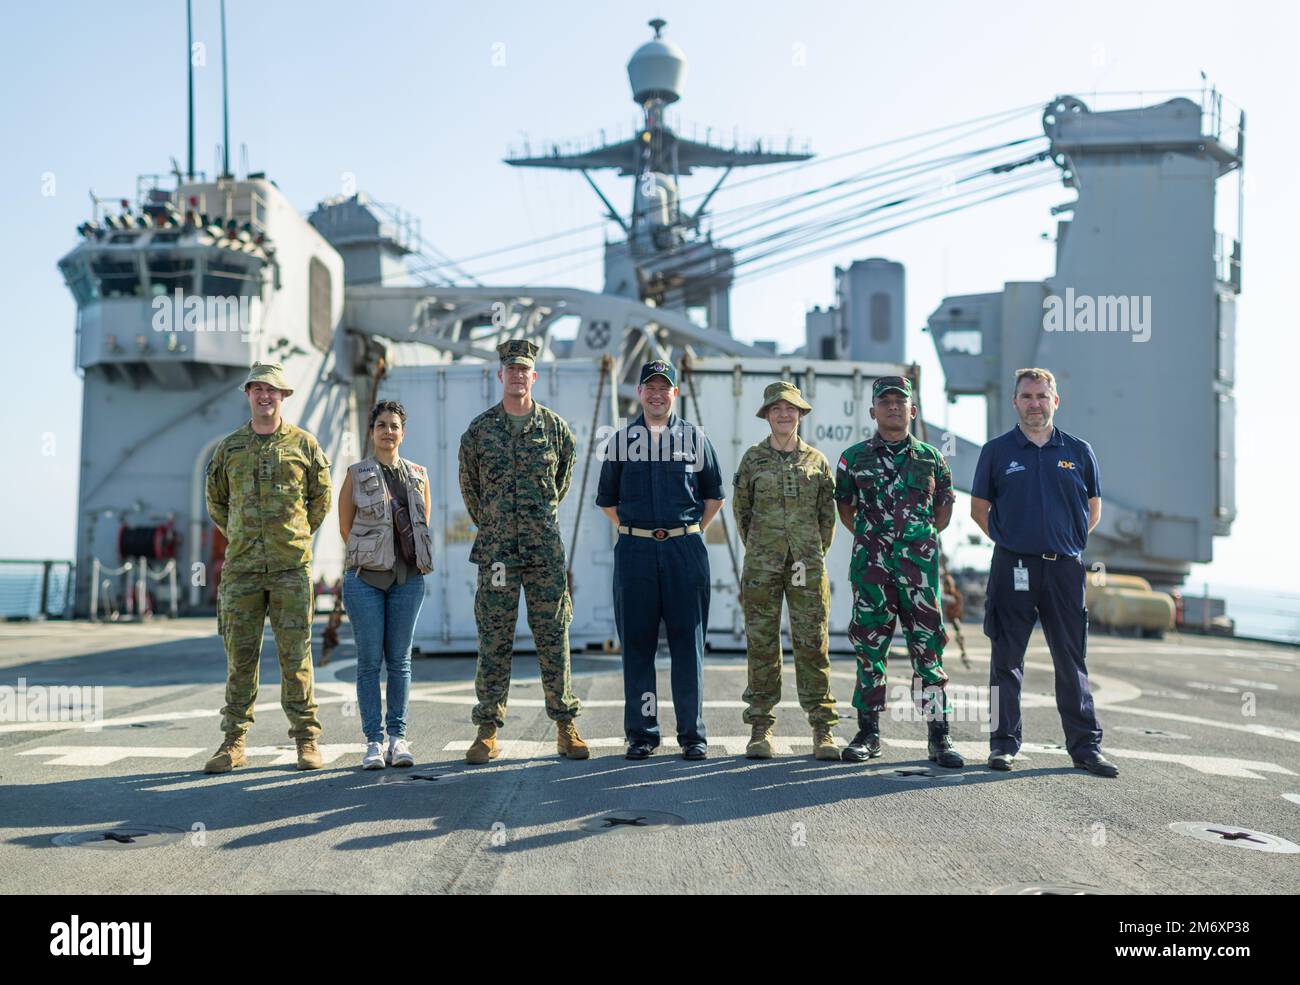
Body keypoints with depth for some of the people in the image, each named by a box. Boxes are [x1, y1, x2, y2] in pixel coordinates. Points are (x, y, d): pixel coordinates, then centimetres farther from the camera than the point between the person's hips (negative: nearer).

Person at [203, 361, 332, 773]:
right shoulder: (230, 447, 9)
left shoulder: (303, 444, 5)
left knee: (295, 654, 0)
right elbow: (215, 500, 20)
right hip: (241, 567, 2)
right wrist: (237, 537, 11)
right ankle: (234, 742, 11)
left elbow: (321, 499, 12)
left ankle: (307, 739, 7)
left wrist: (297, 537, 8)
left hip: (291, 566, -2)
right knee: (240, 654, 4)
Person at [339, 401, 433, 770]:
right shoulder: (356, 474, 2)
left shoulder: (418, 475, 10)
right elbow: (345, 526, 6)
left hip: (408, 577, 2)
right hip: (366, 577, -2)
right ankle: (373, 740, 3)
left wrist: (416, 561, 12)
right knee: (370, 660, -1)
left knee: (400, 659, 5)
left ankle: (398, 738, 11)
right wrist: (371, 556, 7)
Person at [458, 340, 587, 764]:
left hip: (545, 550, 0)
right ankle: (488, 731, 8)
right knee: (494, 641, 2)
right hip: (496, 552, 0)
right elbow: (469, 486, 15)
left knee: (553, 637, 4)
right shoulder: (479, 429, 3)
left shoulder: (554, 426, 5)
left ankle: (566, 727, 12)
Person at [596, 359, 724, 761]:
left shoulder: (694, 437, 8)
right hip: (634, 550, 1)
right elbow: (607, 498, 19)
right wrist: (632, 531, 11)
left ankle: (693, 733, 7)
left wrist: (692, 531, 8)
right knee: (636, 642, 2)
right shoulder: (620, 440, 10)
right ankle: (642, 733, 10)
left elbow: (714, 495, 15)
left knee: (688, 641, 0)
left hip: (685, 550, -1)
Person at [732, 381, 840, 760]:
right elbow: (741, 510, 14)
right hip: (762, 566, 0)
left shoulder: (816, 460, 8)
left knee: (812, 644, -1)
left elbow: (827, 514, 13)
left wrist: (816, 554, 10)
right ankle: (761, 728, 8)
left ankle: (823, 729, 3)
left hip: (807, 566, 0)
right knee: (762, 645, 1)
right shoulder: (752, 459, 5)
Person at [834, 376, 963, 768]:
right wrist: (869, 537, 10)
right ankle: (868, 733, 13)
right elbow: (844, 505, 17)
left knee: (928, 648, -1)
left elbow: (945, 504, 20)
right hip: (871, 563, 0)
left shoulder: (930, 457, 9)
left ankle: (939, 736, 4)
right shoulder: (855, 458, 7)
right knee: (869, 647, 4)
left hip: (919, 563, 0)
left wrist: (926, 536, 10)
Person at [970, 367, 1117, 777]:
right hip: (1013, 569, -1)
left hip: (1065, 567, 1)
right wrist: (1009, 541, 3)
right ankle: (1003, 743, 12)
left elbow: (1093, 509, 15)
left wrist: (1066, 543, 7)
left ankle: (1085, 746, 11)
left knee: (1072, 661, 5)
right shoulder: (997, 451, 4)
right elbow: (979, 507, 9)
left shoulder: (1078, 451, 8)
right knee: (1007, 660, 4)